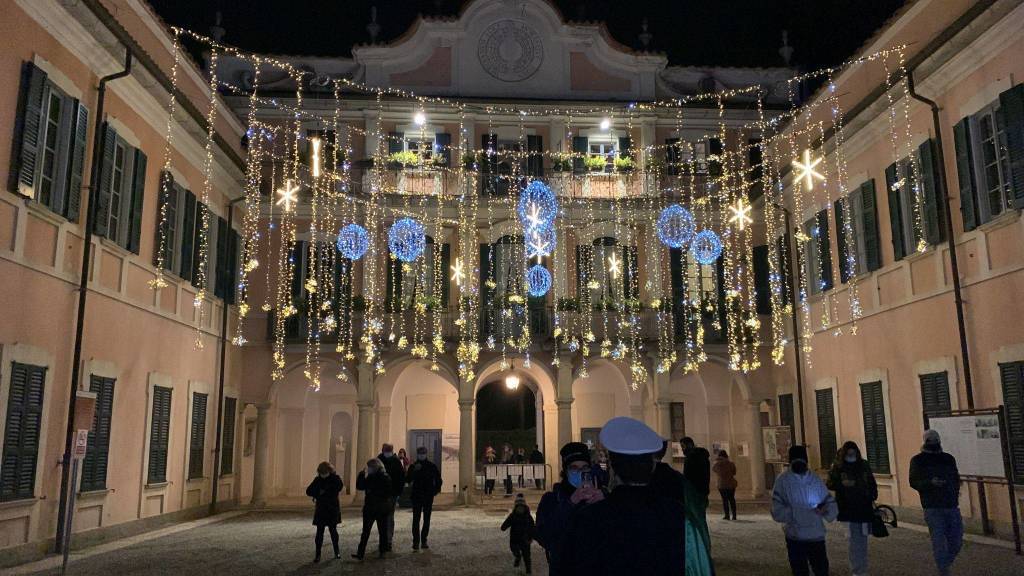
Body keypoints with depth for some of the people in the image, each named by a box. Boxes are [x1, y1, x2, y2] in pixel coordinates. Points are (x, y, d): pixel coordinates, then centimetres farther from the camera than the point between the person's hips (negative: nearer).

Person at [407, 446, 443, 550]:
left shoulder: (432, 466, 3)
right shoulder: (413, 466, 2)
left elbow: (438, 480, 11)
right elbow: (408, 480, -8)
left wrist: (435, 490, 1)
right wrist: (414, 471, -21)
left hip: (428, 497, 1)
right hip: (416, 496, -1)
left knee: (426, 520, 6)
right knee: (416, 520, -6)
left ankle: (424, 541, 14)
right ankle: (416, 542, -5)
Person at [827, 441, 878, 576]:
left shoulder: (864, 465, 7)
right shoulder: (837, 467, -1)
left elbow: (872, 483, 17)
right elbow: (830, 484, -3)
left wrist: (873, 498, 7)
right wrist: (842, 483, -20)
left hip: (864, 508, 3)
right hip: (847, 509, -3)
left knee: (862, 540, 6)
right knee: (854, 541, -5)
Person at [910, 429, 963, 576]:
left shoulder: (948, 458, 14)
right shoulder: (918, 460, 2)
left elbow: (956, 478, 22)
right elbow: (914, 482, -4)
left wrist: (955, 495, 6)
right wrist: (930, 483, -22)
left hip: (952, 507, 4)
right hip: (933, 509, -4)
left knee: (956, 542, 7)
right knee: (939, 543, -4)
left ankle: (947, 563, 31)